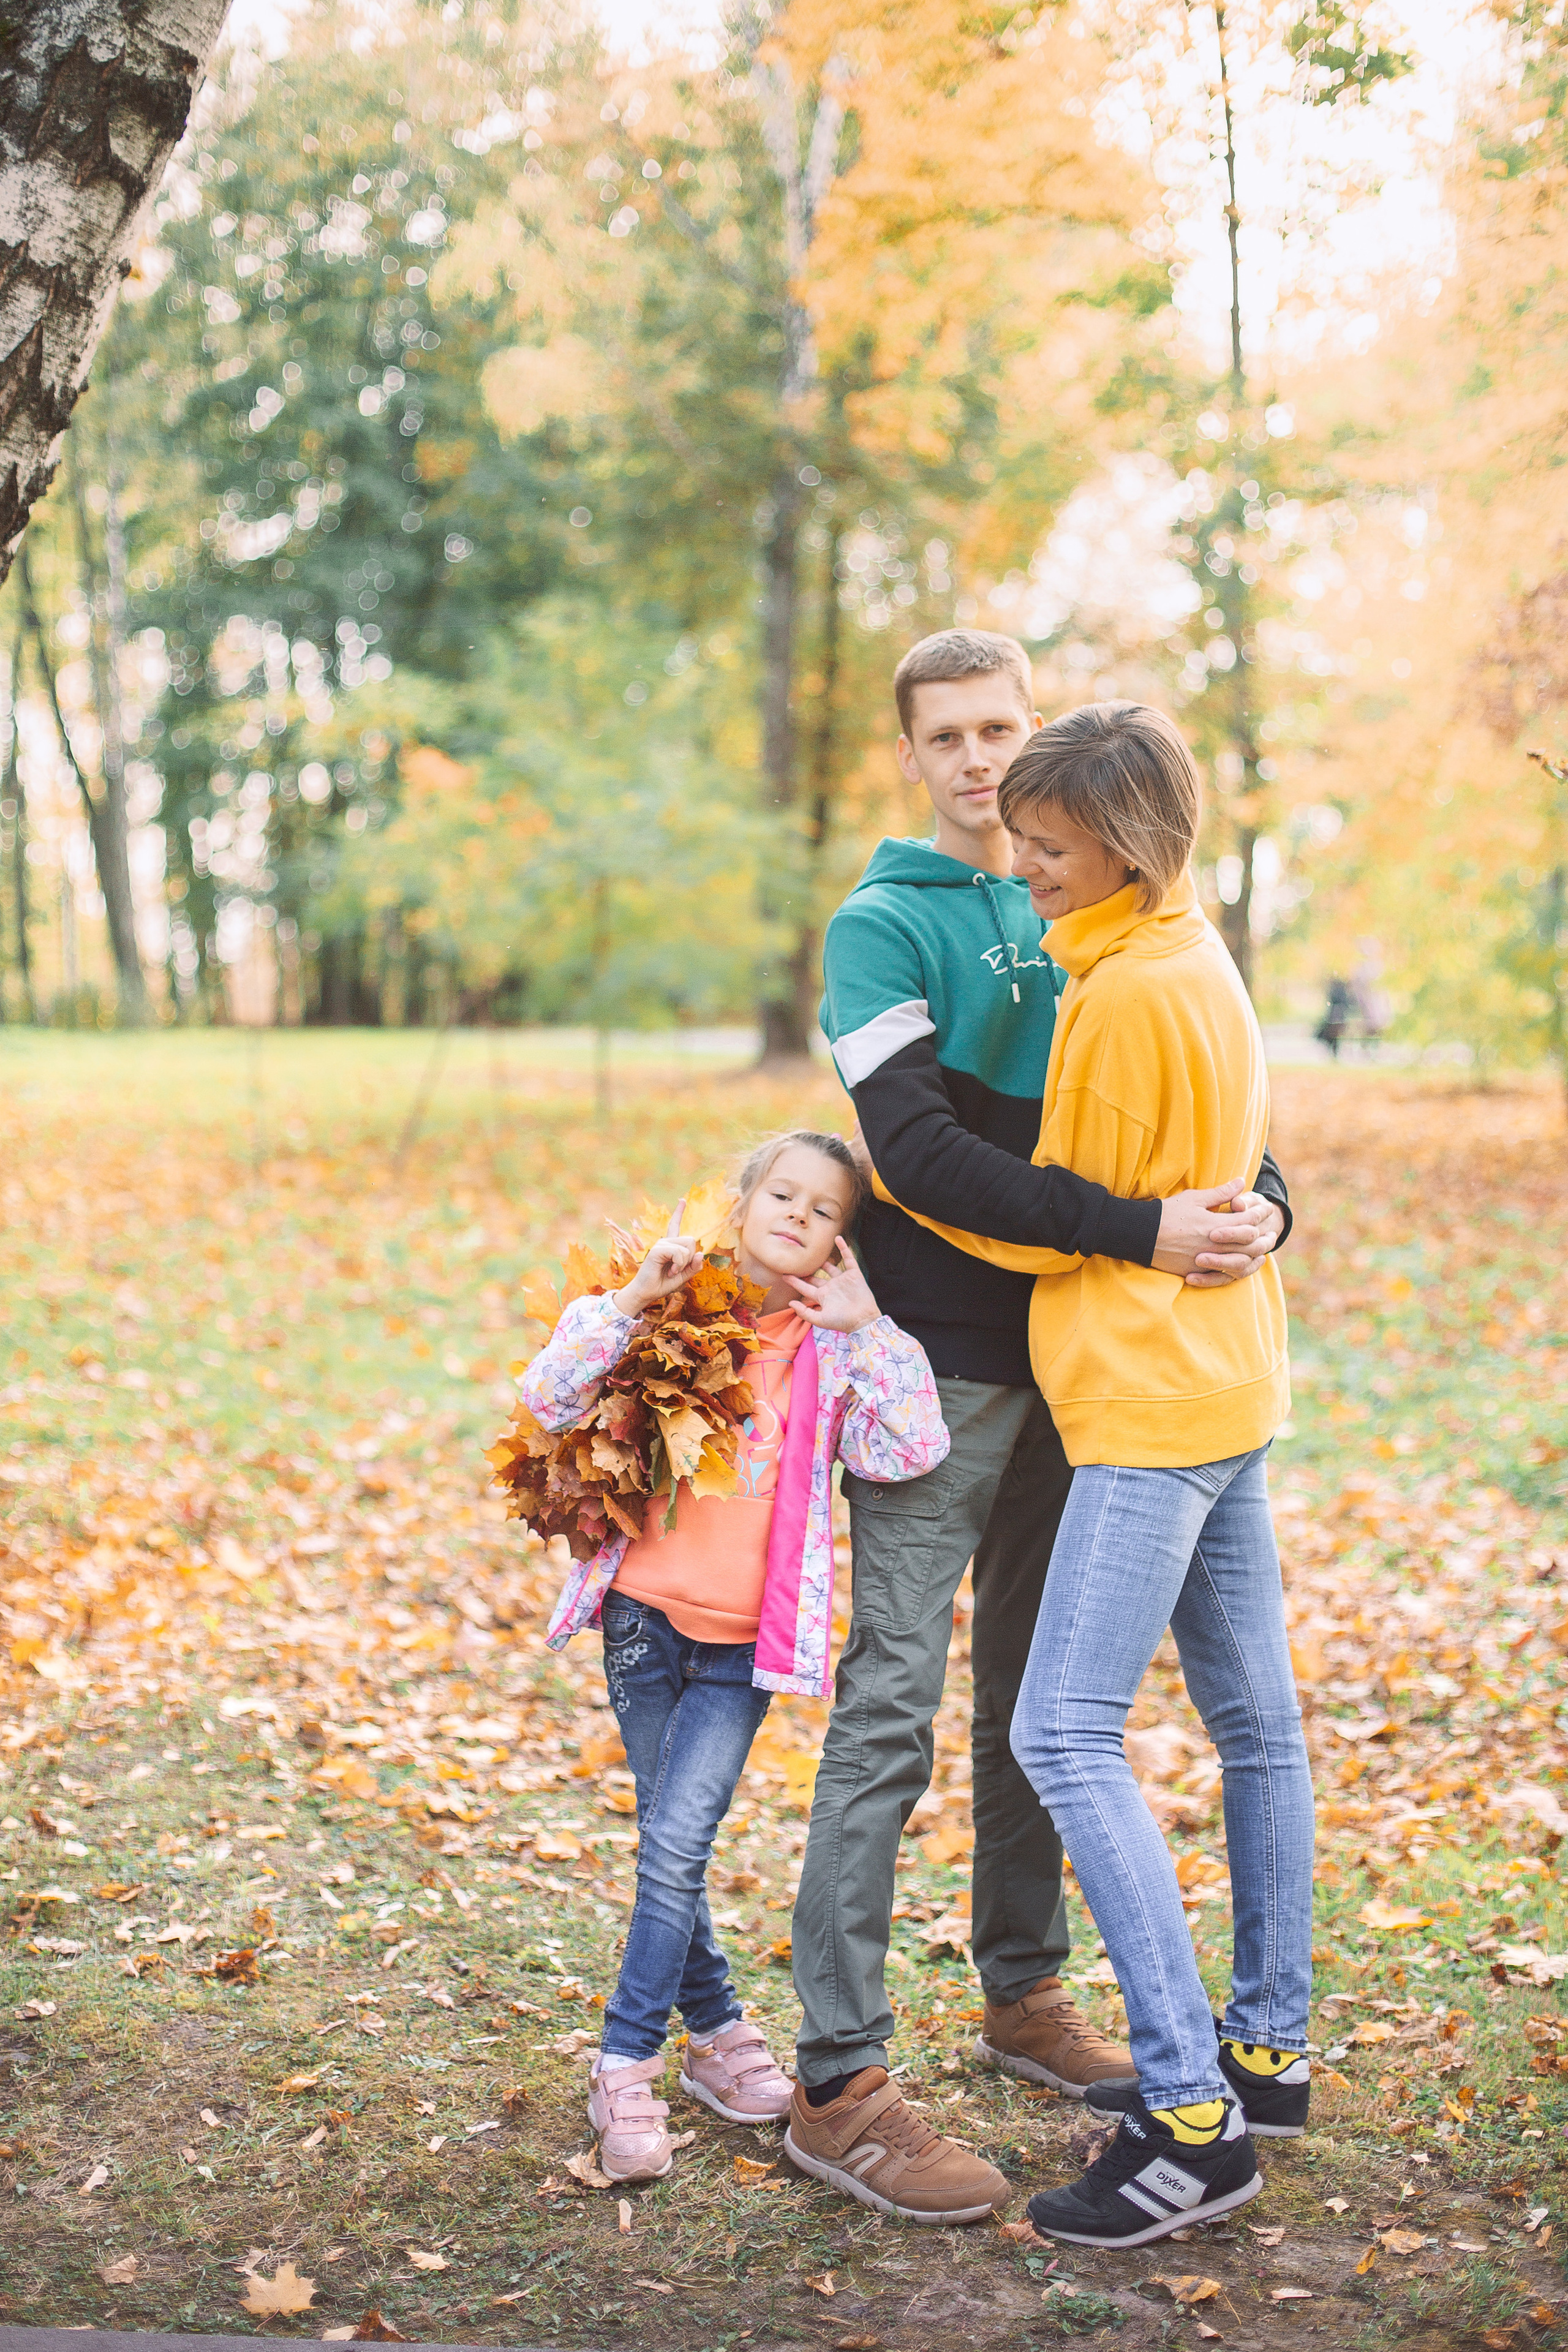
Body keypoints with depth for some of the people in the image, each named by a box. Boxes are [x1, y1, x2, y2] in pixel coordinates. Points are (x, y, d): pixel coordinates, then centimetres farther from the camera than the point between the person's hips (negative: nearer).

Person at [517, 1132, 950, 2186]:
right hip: (646, 1615, 1)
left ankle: (629, 2067, 4)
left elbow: (912, 1450, -14)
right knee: (669, 1849, 10)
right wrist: (630, 1300, -17)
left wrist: (868, 1326, -15)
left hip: (746, 1643, -1)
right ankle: (719, 2030, 28)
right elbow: (550, 1400, -8)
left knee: (677, 1846, -9)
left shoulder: (837, 1351, 0)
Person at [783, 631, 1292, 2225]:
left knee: (1041, 1697, 15)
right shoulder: (881, 926, -6)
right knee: (890, 1708, -7)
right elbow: (922, 1153, -18)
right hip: (933, 1370, -6)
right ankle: (839, 2083, -1)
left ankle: (1025, 1995, 31)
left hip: (1066, 1361, 6)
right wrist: (1137, 1232, -25)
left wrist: (1263, 1198, -11)